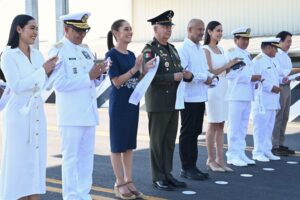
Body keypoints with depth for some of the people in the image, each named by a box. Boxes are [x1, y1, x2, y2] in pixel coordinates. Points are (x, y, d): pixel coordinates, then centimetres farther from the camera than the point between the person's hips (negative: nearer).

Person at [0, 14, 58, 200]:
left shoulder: (38, 55, 9)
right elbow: (17, 86, -16)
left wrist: (50, 71, -7)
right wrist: (43, 70, -15)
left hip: (37, 113, 6)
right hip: (19, 114, -6)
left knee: (37, 158, 8)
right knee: (18, 159, 0)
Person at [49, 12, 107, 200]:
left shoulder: (86, 49, 14)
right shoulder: (58, 51, -8)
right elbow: (59, 84, -19)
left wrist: (99, 73, -5)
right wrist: (89, 76, -20)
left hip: (89, 112, 7)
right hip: (71, 114, -7)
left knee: (87, 156, 11)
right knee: (71, 157, 1)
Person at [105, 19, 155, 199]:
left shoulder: (131, 55, 11)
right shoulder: (112, 54, -10)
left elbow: (136, 81, 13)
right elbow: (117, 81, -16)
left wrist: (146, 70, -3)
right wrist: (135, 68, -22)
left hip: (133, 102, 7)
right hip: (119, 103, -7)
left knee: (130, 143, 11)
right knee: (118, 143, 2)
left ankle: (128, 181, 19)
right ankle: (119, 183, 10)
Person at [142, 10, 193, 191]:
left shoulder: (172, 49, 16)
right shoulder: (149, 50, -8)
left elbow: (178, 72, 21)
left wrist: (187, 75, -1)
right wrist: (173, 77, -21)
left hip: (173, 103, 7)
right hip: (158, 103, -7)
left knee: (170, 140, 11)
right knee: (157, 141, 1)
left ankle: (167, 174, 20)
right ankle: (158, 178, 9)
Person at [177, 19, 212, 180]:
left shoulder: (200, 49, 16)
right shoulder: (184, 49, -11)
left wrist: (209, 78, 0)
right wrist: (205, 77, -14)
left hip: (200, 97, 8)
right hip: (189, 98, -8)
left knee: (195, 132, 13)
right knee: (187, 133, 0)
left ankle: (192, 166, 21)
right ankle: (186, 168, 8)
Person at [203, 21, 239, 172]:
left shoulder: (220, 49, 15)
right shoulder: (206, 50, -7)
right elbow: (210, 72, -13)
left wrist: (232, 67, 1)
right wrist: (228, 64, -16)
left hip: (223, 89, 7)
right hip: (213, 89, -7)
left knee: (221, 125, 7)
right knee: (213, 125, -2)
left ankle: (219, 159, 11)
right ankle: (211, 159, 7)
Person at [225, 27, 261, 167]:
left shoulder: (247, 55, 21)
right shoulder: (231, 53, -5)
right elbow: (231, 74, -15)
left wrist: (256, 78, 4)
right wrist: (251, 77, -16)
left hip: (247, 95, 8)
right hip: (236, 95, -8)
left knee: (243, 127, 11)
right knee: (234, 127, -5)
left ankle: (240, 154, 17)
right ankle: (233, 155, 1)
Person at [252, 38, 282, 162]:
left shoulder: (273, 61, 19)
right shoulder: (258, 61, -11)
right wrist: (271, 87, -20)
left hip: (272, 100, 9)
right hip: (262, 100, -9)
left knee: (269, 127, 13)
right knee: (260, 127, -5)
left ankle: (267, 151, 21)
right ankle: (258, 152, 1)